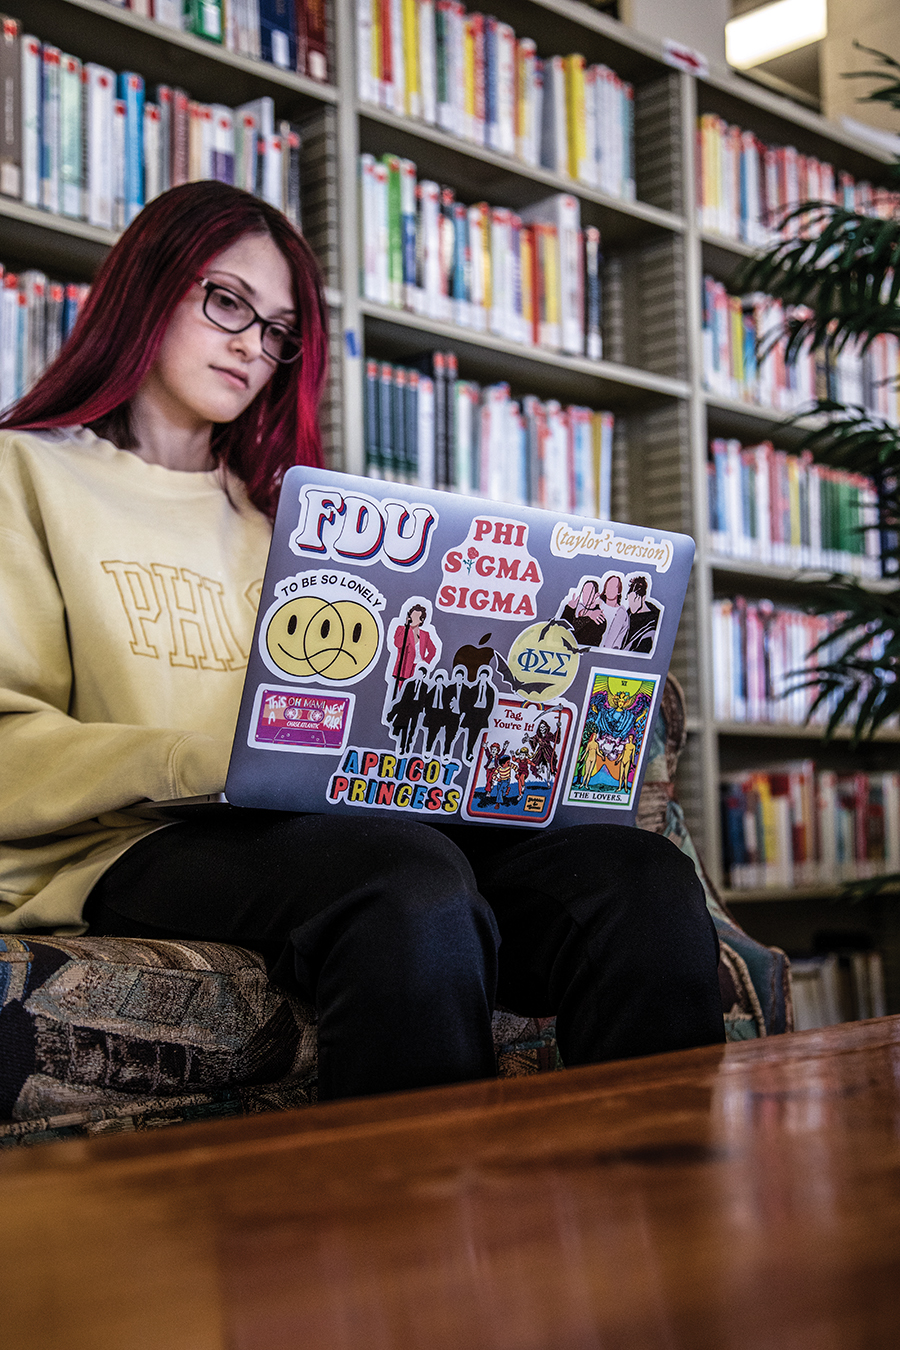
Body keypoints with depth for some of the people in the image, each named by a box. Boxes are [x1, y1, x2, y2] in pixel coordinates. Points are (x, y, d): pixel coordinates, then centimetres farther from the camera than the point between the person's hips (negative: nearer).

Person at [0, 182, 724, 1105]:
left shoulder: (271, 509, 30)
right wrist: (217, 757, -19)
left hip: (326, 829, 5)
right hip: (131, 847, -5)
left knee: (637, 876, -23)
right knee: (414, 883, -37)